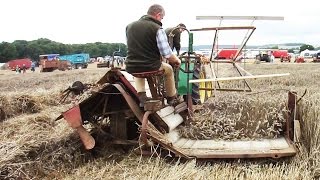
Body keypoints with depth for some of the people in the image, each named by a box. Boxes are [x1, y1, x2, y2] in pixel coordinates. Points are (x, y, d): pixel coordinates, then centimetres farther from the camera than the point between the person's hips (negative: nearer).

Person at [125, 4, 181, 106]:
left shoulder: (129, 26, 4)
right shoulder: (157, 29, -12)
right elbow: (167, 54, -13)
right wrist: (177, 61, 8)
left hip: (131, 68, 4)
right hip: (150, 67, -4)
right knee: (169, 69, 28)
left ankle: (141, 96, 26)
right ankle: (171, 98, 39)